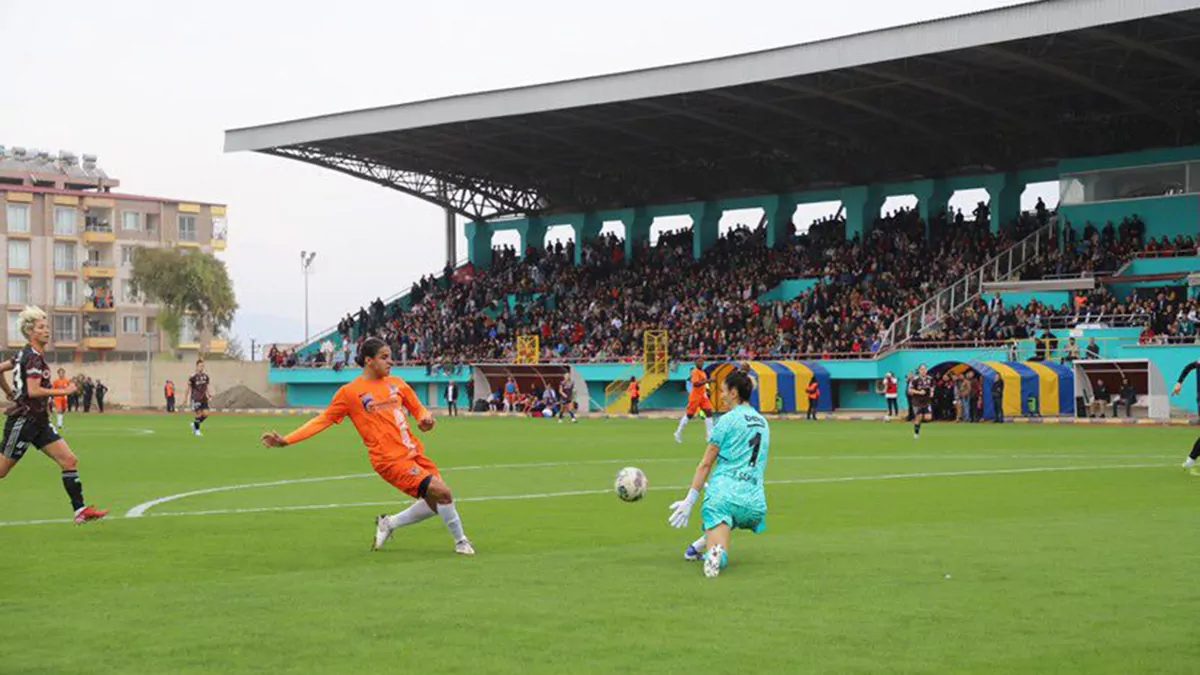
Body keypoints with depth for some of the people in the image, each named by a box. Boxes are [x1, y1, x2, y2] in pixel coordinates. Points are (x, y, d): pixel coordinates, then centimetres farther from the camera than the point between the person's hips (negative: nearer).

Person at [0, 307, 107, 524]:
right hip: (24, 420, -9)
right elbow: (33, 391, -25)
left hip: (38, 422, 9)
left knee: (70, 460, -1)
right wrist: (64, 392, -18)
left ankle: (80, 510, -3)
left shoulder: (26, 354, 13)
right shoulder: (33, 357, -15)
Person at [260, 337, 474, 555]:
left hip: (415, 453, 7)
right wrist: (286, 440, -2)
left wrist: (426, 419, -2)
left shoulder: (397, 384, 12)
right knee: (442, 492, -17)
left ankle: (389, 524, 25)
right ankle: (460, 541, 4)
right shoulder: (350, 392, -2)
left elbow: (418, 409, 23)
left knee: (436, 504, 4)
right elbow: (323, 420, 3)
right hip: (390, 459, -7)